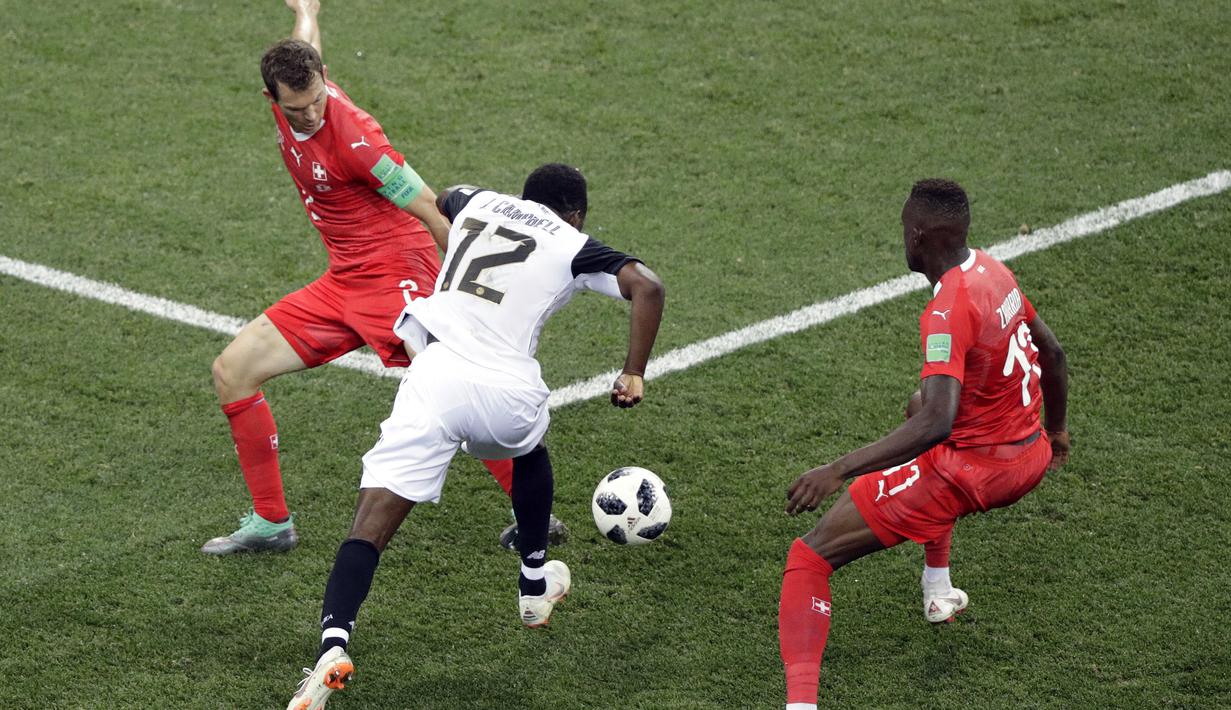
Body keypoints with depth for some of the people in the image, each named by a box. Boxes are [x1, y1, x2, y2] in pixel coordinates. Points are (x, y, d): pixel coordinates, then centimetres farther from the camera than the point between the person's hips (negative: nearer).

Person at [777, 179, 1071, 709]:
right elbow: (1051, 352, 18)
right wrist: (1054, 430, 35)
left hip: (971, 474, -9)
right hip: (1030, 457, 9)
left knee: (808, 559, -9)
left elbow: (937, 423, -35)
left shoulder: (949, 310, -24)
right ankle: (938, 592, 43)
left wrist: (838, 471, -37)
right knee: (922, 404, 43)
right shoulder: (994, 271, 2)